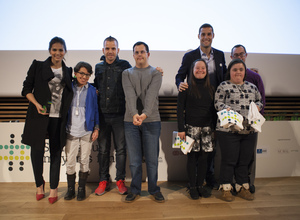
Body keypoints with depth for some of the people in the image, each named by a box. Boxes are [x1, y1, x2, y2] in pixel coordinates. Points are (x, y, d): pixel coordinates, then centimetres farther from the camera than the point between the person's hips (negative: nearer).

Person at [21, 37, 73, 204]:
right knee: (37, 150, 3)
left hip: (58, 118, 1)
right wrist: (37, 104, -11)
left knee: (56, 152, 7)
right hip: (39, 116, -1)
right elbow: (26, 89, 5)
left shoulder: (68, 71, 11)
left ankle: (54, 188, 23)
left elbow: (70, 92, 18)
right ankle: (39, 183, 30)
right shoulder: (37, 66, 6)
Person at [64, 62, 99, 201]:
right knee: (70, 162, 4)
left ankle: (81, 188, 23)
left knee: (84, 161, 7)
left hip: (87, 131, 0)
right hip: (71, 131, 0)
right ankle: (70, 188, 23)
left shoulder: (91, 90, 3)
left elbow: (95, 110, 7)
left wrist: (96, 128, 1)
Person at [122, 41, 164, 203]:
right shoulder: (127, 73, 11)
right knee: (134, 159, 8)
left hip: (151, 120, -1)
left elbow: (151, 95, -12)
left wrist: (145, 114, -28)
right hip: (131, 121, 1)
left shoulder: (156, 73, 6)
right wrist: (134, 114, -25)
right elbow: (130, 95, -8)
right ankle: (135, 190, 25)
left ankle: (154, 189, 24)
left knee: (152, 159, 5)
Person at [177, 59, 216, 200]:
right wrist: (181, 128, -10)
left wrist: (214, 128, 9)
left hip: (207, 128, 4)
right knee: (192, 157, 3)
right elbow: (180, 109, -4)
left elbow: (213, 110, 14)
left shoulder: (210, 89, 12)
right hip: (191, 128, -3)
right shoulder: (186, 88, 0)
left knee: (203, 157, 7)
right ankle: (192, 187, 16)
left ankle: (200, 185, 22)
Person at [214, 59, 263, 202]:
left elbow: (259, 100, 23)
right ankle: (226, 189, 16)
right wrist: (227, 109, -23)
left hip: (250, 130, 5)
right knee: (229, 160, 1)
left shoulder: (251, 86, 17)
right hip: (228, 130, -5)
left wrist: (257, 107, 2)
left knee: (244, 160, 13)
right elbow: (217, 103, -5)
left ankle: (242, 188, 28)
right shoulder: (223, 86, 1)